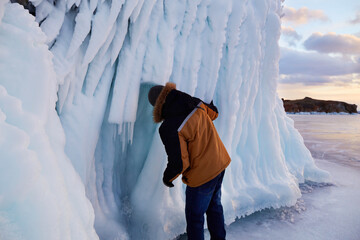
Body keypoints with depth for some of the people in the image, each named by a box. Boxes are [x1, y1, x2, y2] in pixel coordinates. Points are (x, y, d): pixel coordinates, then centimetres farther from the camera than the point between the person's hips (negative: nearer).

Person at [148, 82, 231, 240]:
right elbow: (213, 113, 14)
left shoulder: (169, 128, -27)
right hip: (220, 164, 8)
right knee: (214, 206, 27)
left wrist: (167, 178, -1)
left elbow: (179, 163, -22)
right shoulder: (195, 103, -8)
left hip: (202, 176, -8)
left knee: (194, 215, 14)